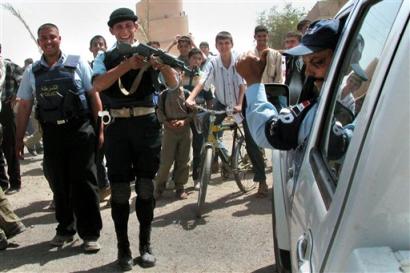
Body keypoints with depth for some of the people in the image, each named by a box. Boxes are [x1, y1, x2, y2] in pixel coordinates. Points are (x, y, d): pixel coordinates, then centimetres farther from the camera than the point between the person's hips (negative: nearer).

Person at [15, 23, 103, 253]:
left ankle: (90, 233, 11)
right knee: (59, 183, 11)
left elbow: (94, 96, 0)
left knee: (84, 182, 0)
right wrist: (19, 138, 10)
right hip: (51, 132, 3)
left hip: (80, 129, -3)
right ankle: (66, 229, 28)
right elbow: (24, 107, 11)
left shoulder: (77, 63, 1)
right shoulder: (32, 72, 9)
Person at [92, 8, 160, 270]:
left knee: (146, 186, 7)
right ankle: (123, 247, 19)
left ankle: (146, 244, 21)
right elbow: (98, 85, -12)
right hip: (117, 126, 0)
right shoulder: (105, 58, 8)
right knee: (120, 189, 4)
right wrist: (127, 64, -25)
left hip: (147, 124, 0)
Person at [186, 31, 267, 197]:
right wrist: (190, 98, -42)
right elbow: (202, 82, -25)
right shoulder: (213, 63, -12)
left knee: (251, 141, -5)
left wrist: (239, 105, -35)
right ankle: (213, 159, 13)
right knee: (205, 127, -15)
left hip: (241, 104, -2)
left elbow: (242, 84, -21)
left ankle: (261, 180, 3)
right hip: (221, 103, 2)